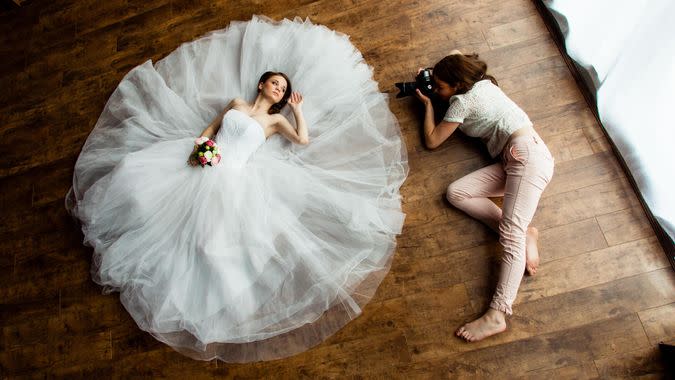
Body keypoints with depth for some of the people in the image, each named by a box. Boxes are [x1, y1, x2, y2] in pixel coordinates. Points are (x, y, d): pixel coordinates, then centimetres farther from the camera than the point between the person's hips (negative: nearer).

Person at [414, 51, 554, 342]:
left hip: (527, 154, -9)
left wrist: (428, 104, 15)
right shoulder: (481, 83, 22)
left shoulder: (462, 101, -4)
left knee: (511, 231, -25)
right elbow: (455, 55, 43)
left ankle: (497, 314, -35)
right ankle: (524, 232, -12)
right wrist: (433, 75, 27)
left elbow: (432, 141, 3)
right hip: (512, 161, 9)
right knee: (455, 192, -8)